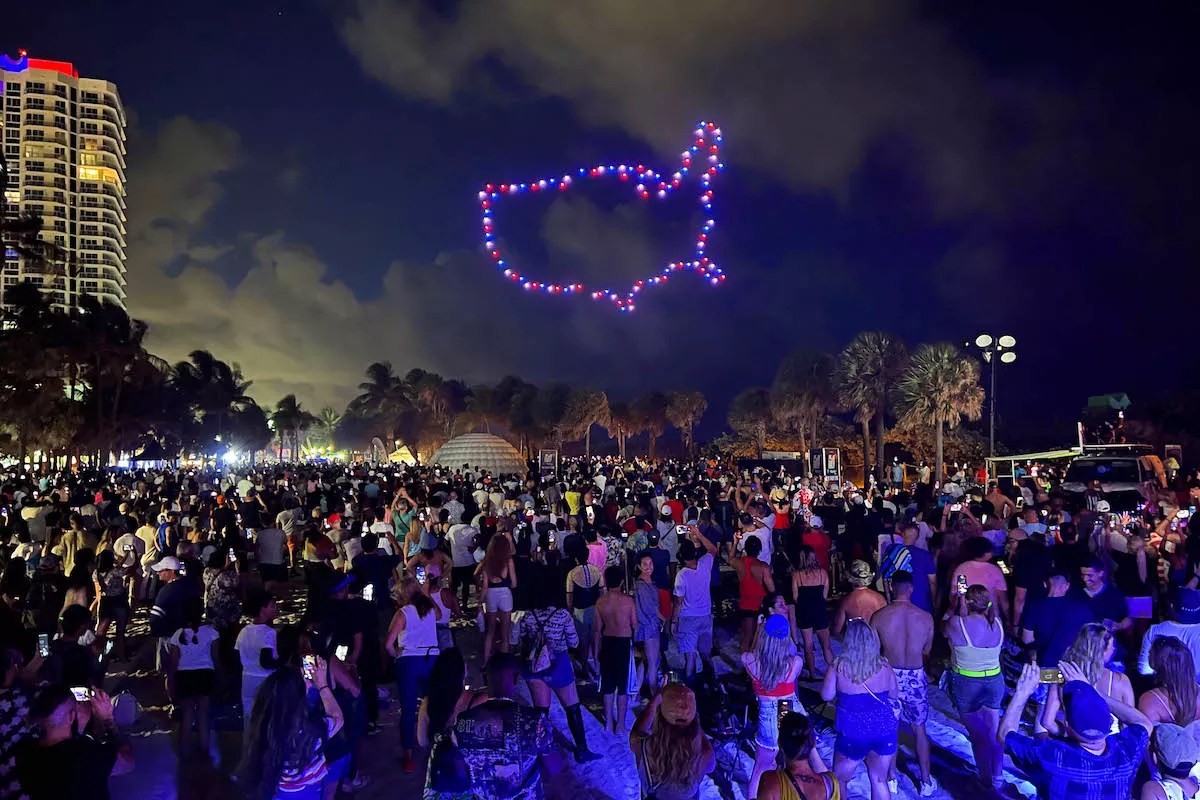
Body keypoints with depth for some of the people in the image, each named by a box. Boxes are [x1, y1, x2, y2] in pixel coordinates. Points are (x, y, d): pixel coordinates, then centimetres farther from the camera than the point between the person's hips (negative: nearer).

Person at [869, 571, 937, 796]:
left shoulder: (879, 616, -13)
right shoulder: (926, 617, -9)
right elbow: (927, 650, 5)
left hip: (889, 676, -1)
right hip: (915, 678, 1)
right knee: (920, 729, 18)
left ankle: (890, 779, 28)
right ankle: (926, 782, 27)